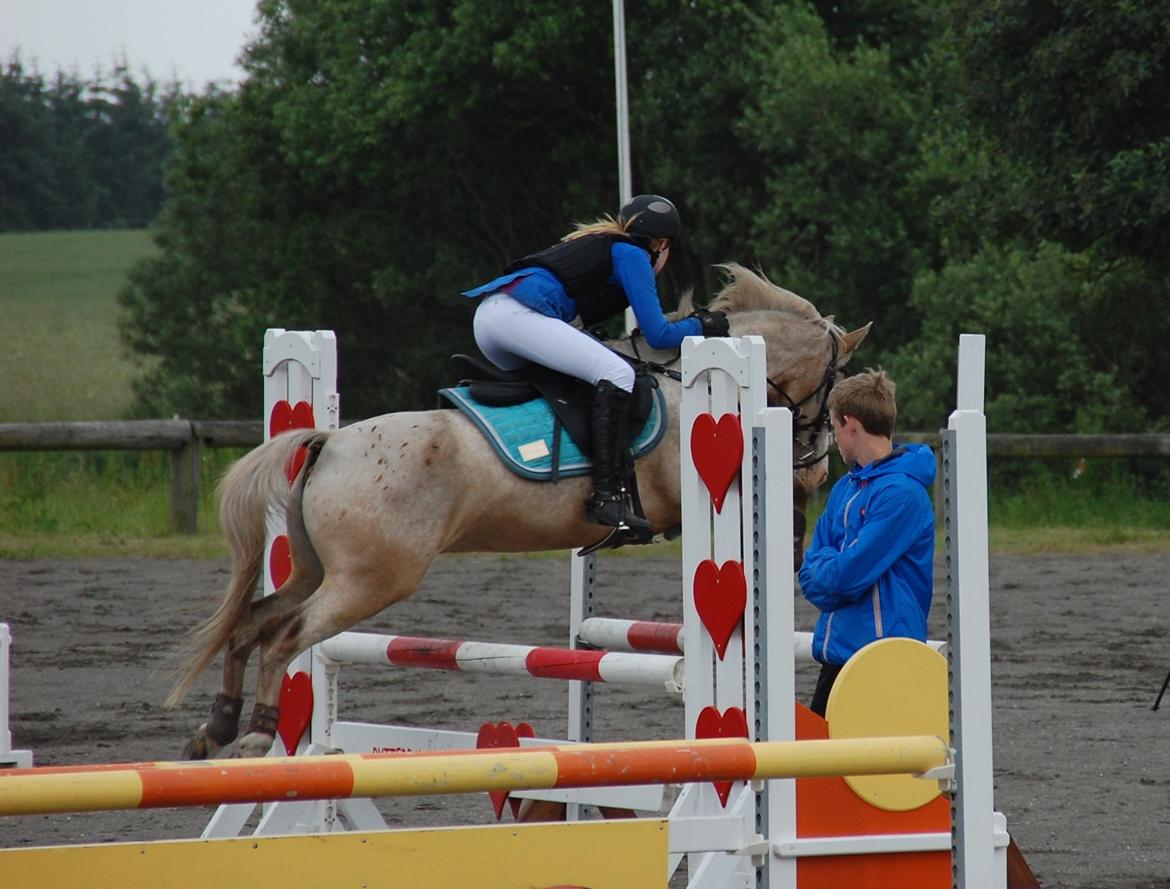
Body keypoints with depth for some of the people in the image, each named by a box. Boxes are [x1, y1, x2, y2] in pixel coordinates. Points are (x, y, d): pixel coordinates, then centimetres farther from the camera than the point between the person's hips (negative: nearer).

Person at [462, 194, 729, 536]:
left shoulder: (598, 244, 33)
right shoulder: (632, 255, 8)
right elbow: (658, 335, 3)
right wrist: (702, 325, 21)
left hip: (486, 315, 10)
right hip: (518, 313, -10)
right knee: (616, 374, -18)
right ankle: (608, 497, -29)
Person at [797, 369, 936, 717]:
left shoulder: (901, 492, -15)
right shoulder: (845, 488, 14)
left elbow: (848, 574, -20)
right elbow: (810, 580, 13)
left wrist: (824, 566, 0)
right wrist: (830, 567, -8)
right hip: (837, 654, 9)